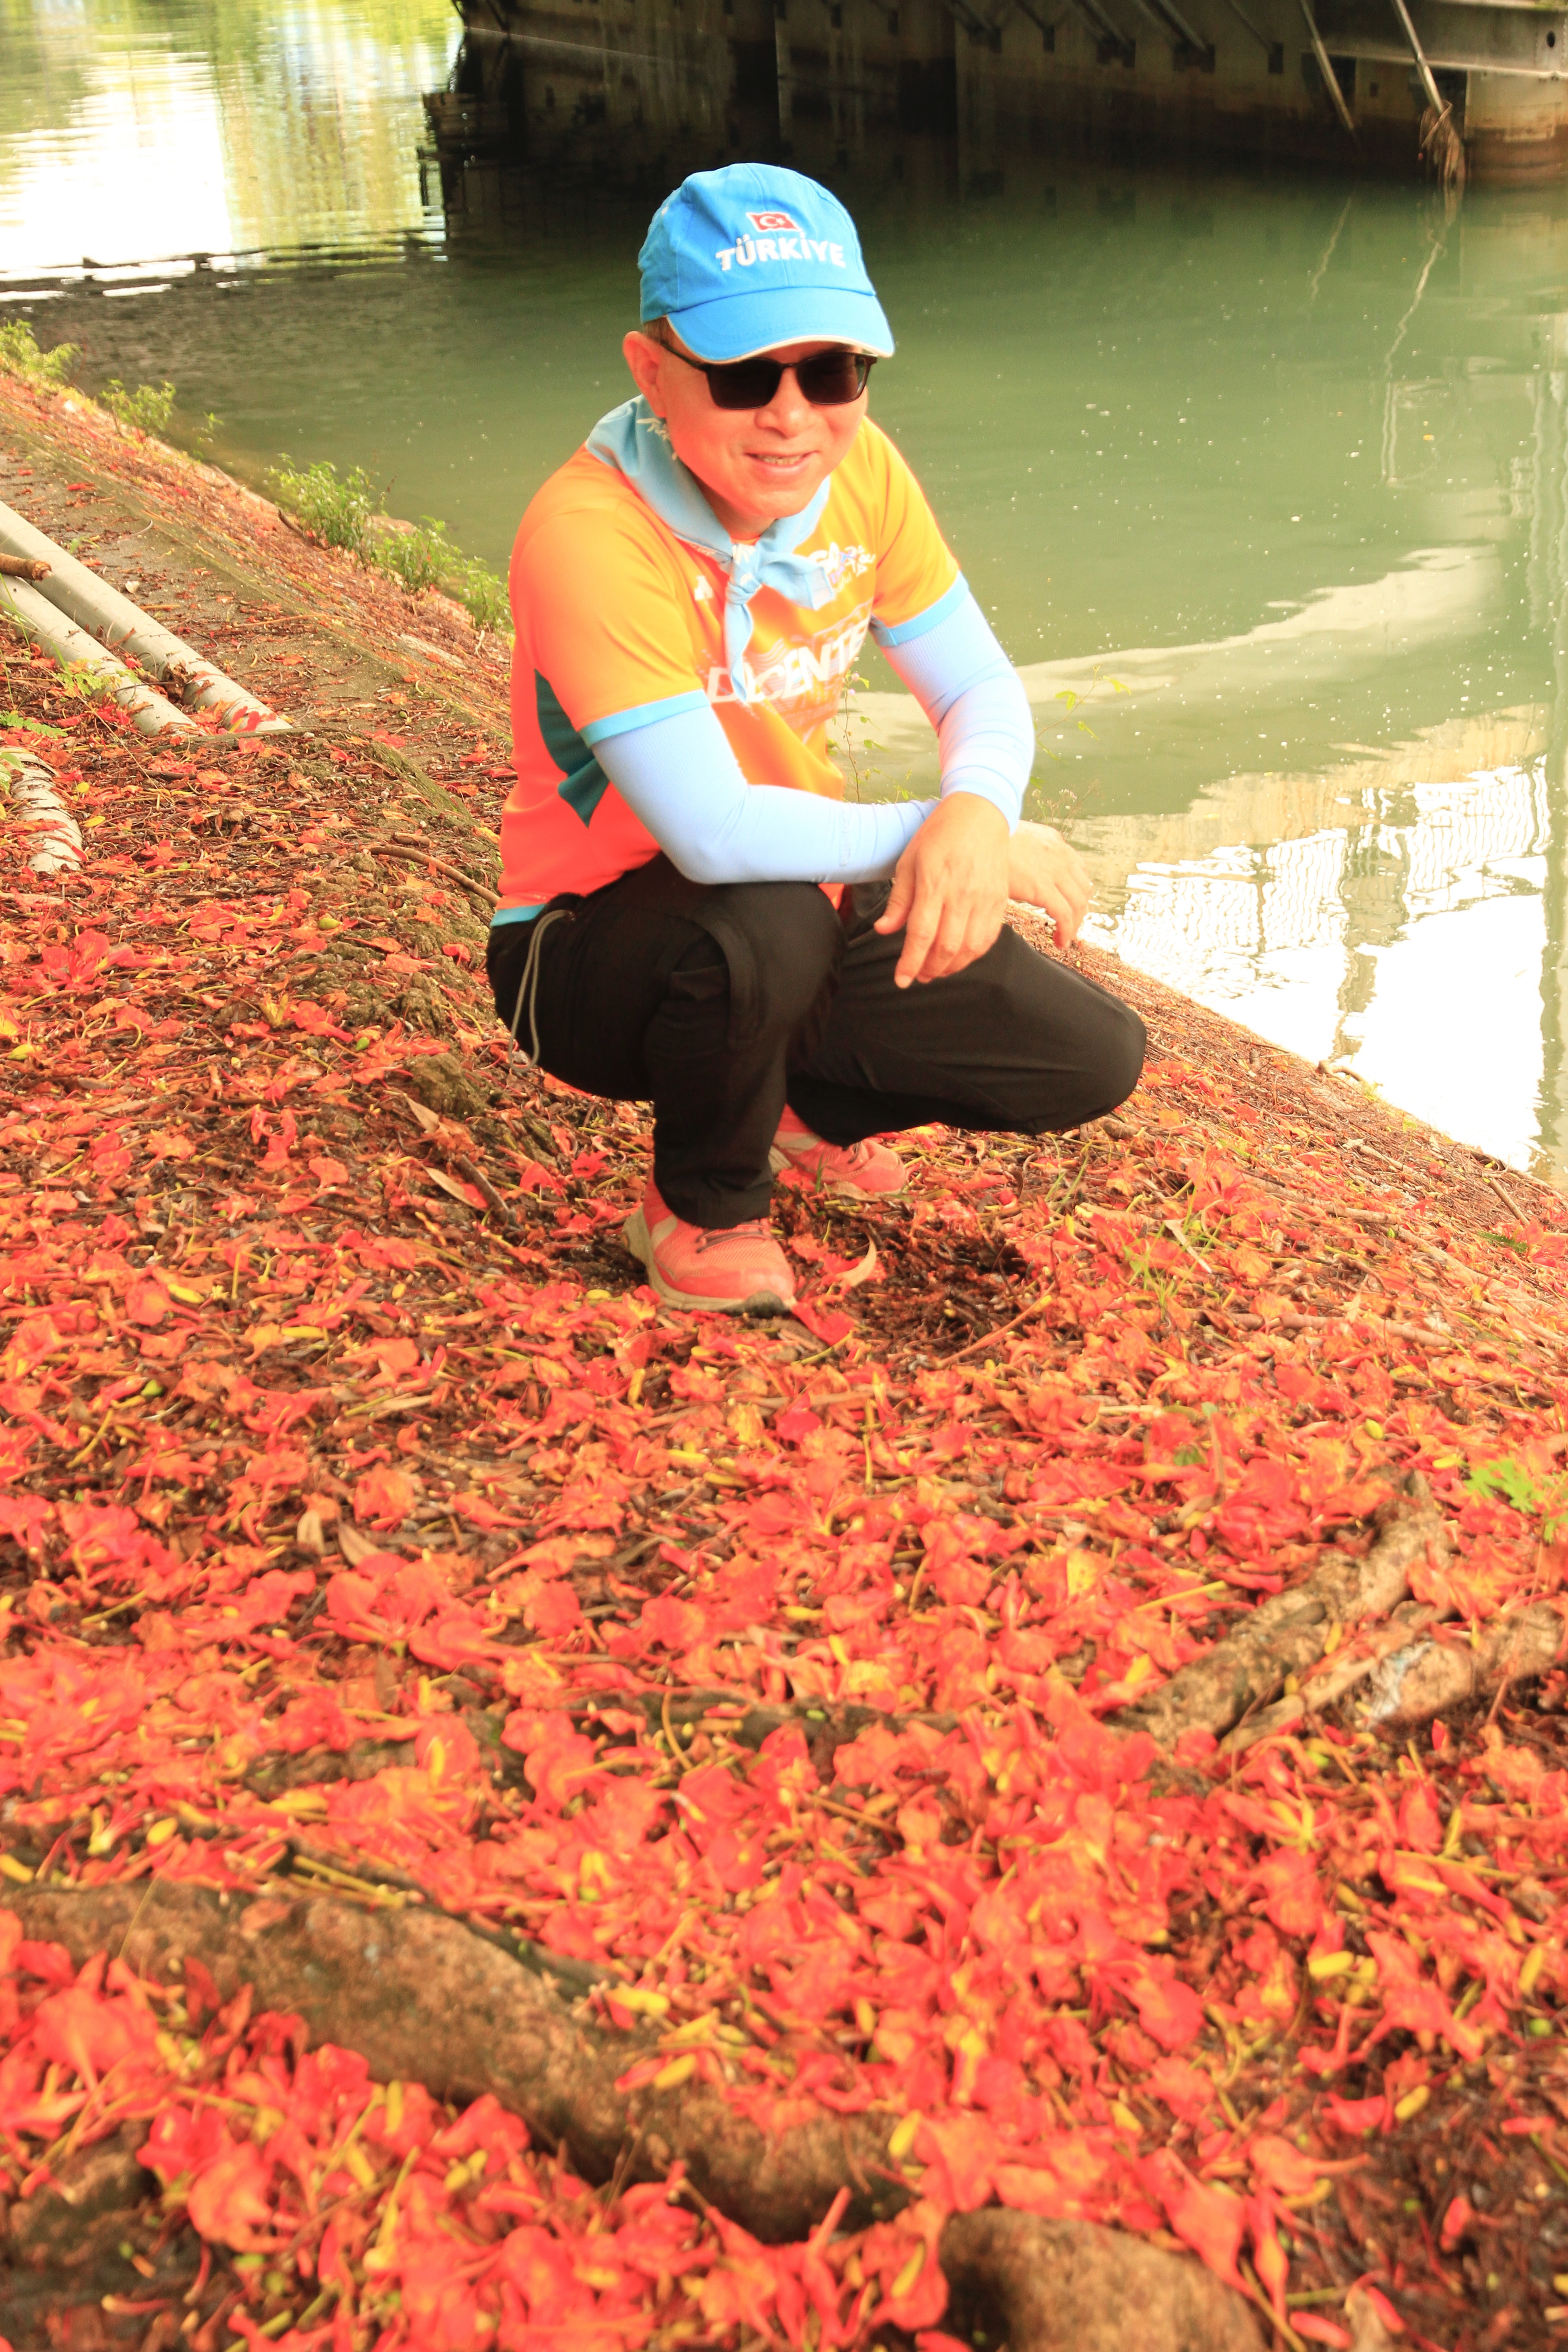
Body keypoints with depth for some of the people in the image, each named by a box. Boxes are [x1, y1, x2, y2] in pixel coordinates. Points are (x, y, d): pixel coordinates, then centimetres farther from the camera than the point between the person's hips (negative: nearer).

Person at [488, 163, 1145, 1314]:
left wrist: (977, 812, -28)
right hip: (589, 955, -6)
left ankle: (808, 1101, 24)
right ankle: (703, 1208, -6)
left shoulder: (858, 471, -9)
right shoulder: (588, 534, -30)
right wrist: (931, 832, -25)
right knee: (764, 926, -40)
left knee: (1094, 1060, -3)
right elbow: (712, 834, -36)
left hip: (809, 921, 6)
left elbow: (983, 691, -4)